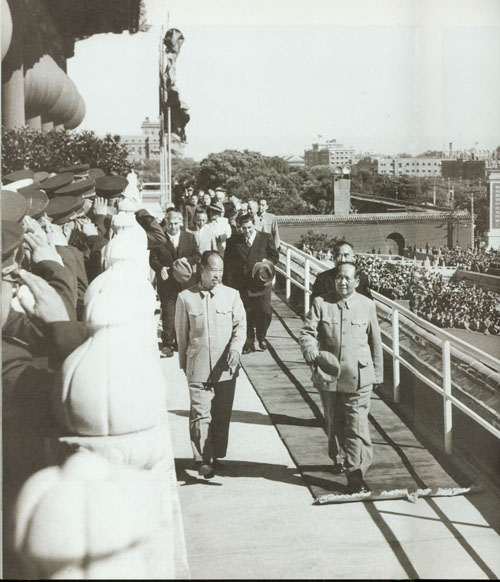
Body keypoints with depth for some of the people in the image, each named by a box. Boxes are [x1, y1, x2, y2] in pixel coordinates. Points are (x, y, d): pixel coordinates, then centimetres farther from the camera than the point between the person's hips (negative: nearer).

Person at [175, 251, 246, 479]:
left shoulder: (232, 295, 6)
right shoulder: (185, 297, 2)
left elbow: (240, 324, 2)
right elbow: (181, 333, 9)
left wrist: (235, 348, -16)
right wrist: (184, 363, 12)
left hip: (226, 367, 2)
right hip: (198, 367, -2)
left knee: (222, 415, 8)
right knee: (200, 414, -7)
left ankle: (216, 456, 22)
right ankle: (203, 460, -3)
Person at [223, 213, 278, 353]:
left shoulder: (266, 238, 5)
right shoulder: (233, 241, 5)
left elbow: (274, 256, 11)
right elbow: (228, 263, 3)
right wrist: (228, 284, -5)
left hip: (261, 282, 0)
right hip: (242, 286, 0)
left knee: (265, 312, -4)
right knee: (246, 315, 2)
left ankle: (261, 337, 22)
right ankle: (249, 343, 14)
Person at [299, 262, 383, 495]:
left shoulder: (367, 306, 4)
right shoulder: (321, 303, 0)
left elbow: (375, 342, 11)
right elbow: (307, 333, -4)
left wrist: (377, 373, 13)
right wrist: (313, 354, -25)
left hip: (358, 377, -1)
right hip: (328, 375, 1)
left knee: (357, 426, -8)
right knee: (334, 423, 17)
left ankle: (355, 474, -6)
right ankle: (339, 459, 40)